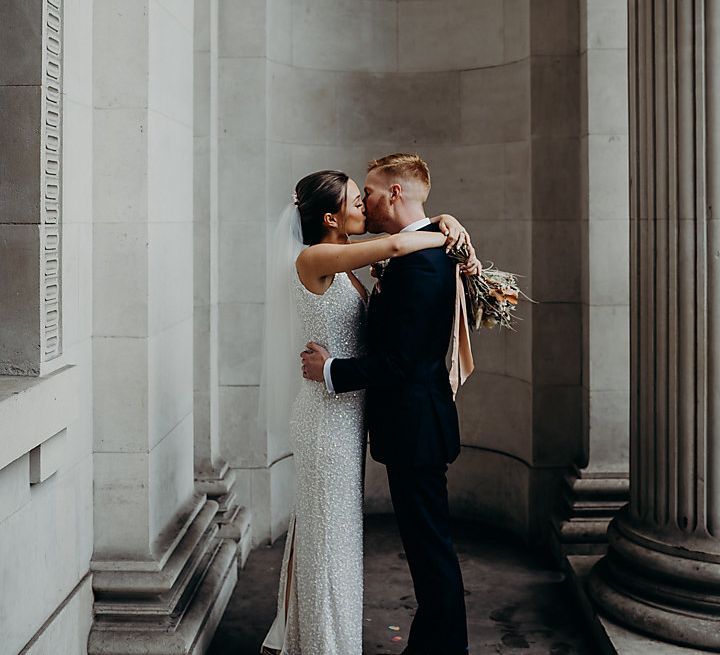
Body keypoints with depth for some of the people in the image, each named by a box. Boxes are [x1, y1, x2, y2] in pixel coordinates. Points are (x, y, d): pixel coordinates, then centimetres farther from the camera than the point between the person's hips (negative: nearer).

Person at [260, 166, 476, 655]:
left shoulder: (341, 264, 10)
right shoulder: (313, 259, -17)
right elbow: (395, 245, -30)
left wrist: (443, 223, 1)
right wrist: (448, 240, -13)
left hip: (346, 409, 9)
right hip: (329, 409, -9)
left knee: (322, 526, 18)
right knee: (330, 528, 1)